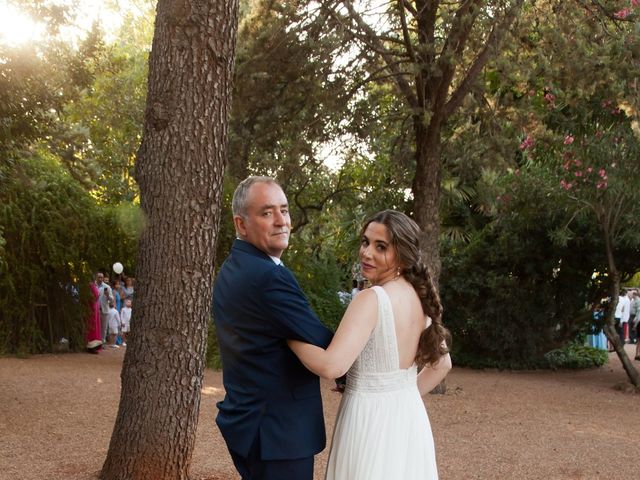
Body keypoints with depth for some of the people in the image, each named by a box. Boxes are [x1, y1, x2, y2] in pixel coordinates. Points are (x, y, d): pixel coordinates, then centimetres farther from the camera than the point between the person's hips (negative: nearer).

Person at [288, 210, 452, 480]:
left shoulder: (372, 299, -20)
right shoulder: (420, 298, 5)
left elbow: (331, 366, -28)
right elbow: (442, 364, 15)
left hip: (371, 421, -7)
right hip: (409, 419, 8)